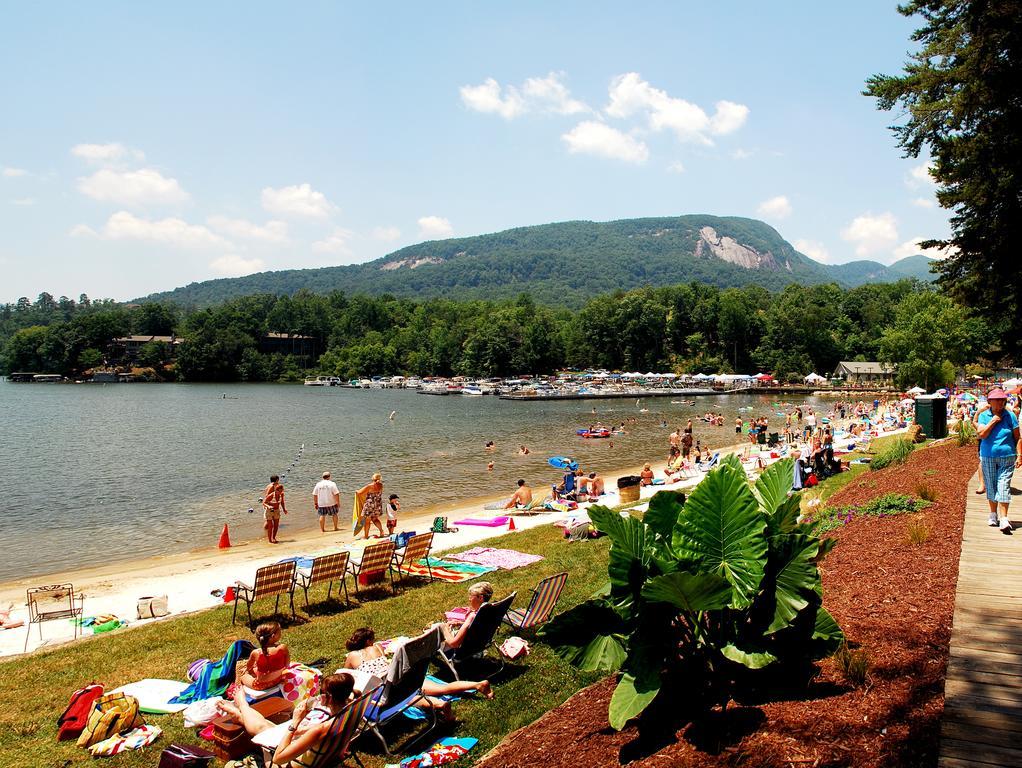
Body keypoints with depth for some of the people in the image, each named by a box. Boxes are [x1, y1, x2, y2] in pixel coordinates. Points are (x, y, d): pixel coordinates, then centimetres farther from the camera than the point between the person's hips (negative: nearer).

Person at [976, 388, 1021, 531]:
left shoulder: (1010, 416, 2)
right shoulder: (984, 416, 3)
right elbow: (981, 434, -11)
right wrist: (993, 420, -13)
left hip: (1007, 457, -1)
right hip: (988, 457, 1)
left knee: (1003, 487, -9)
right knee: (991, 486, 9)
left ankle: (1004, 519, -11)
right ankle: (993, 515, 25)